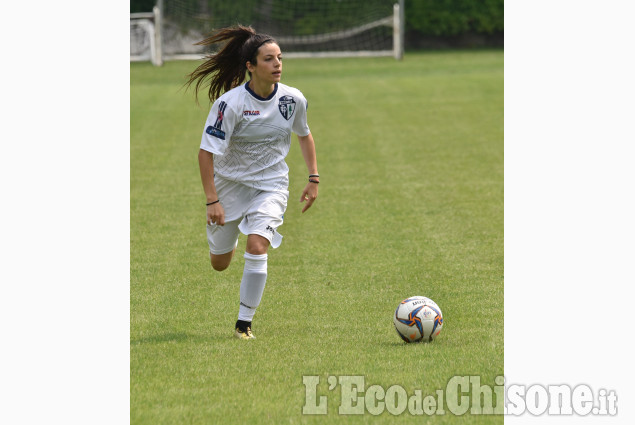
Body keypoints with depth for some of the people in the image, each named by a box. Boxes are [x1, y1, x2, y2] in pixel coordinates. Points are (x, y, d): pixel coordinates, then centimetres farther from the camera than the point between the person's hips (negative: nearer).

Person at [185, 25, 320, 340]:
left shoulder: (293, 99, -10)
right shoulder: (230, 103, -22)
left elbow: (304, 135, 11)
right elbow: (206, 151, -20)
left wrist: (314, 178, 7)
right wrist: (212, 200, -23)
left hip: (271, 186, 1)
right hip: (230, 183, -1)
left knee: (257, 248, -23)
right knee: (220, 264, 13)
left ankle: (244, 323, -10)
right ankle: (229, 237, 53)